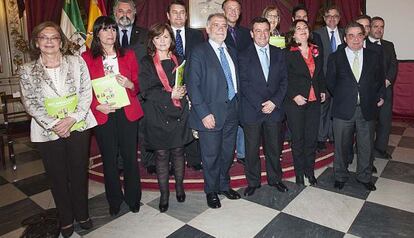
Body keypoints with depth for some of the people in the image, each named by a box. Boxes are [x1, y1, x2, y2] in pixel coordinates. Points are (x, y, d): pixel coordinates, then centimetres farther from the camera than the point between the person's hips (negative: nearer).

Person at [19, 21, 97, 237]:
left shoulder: (76, 62, 2)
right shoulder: (27, 71, 4)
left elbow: (86, 93, -4)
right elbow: (30, 103, -3)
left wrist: (72, 119, -14)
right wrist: (53, 124, -15)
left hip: (78, 126, 0)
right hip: (48, 131, 0)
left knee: (79, 172, 9)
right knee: (57, 177, 10)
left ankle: (82, 214, 30)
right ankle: (66, 219, 29)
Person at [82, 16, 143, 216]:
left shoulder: (128, 55, 8)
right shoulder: (86, 58, 3)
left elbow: (138, 85, 10)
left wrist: (129, 84, -11)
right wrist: (97, 106, -12)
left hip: (127, 112, 1)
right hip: (102, 114, -1)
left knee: (130, 156, 5)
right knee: (109, 158, 8)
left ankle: (133, 198, 25)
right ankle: (114, 200, 27)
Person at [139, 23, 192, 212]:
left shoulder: (178, 60, 10)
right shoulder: (146, 63, -1)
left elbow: (187, 83, 12)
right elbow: (147, 91, -10)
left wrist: (183, 91, -9)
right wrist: (170, 95, -20)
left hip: (178, 113, 3)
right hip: (157, 115, -2)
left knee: (178, 151, 11)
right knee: (161, 155, 5)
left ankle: (179, 187, 30)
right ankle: (164, 193, 20)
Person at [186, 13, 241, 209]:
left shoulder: (232, 51, 13)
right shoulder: (198, 52, -8)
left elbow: (236, 80, 15)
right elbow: (192, 85, -13)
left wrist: (237, 104, 6)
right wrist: (204, 113, -18)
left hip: (231, 111, 6)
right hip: (210, 113, -6)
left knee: (227, 153, 17)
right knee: (211, 156, 7)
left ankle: (224, 185, 39)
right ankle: (211, 191, 29)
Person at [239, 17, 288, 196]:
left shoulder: (278, 54, 9)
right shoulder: (244, 56, -2)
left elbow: (284, 80, 5)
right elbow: (244, 85, -8)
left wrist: (275, 101, -9)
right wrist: (261, 105, -13)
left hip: (274, 109, 3)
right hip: (252, 111, -3)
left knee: (274, 147, 14)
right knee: (252, 149, 7)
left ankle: (275, 178, 33)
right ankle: (253, 182, 25)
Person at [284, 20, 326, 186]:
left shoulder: (316, 51, 10)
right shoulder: (287, 54, -6)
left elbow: (320, 73, 19)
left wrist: (323, 90, 8)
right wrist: (294, 96, -16)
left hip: (314, 101, 5)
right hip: (295, 102, -4)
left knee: (312, 138, 9)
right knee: (298, 139, 6)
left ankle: (310, 171, 25)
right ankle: (299, 173, 22)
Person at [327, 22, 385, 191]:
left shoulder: (374, 56, 7)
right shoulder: (335, 58, 1)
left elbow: (380, 80, 15)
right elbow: (330, 82, 5)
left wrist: (379, 97, 7)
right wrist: (341, 98, 3)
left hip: (367, 109, 2)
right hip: (343, 109, -2)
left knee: (366, 146, 13)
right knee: (341, 145, 9)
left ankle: (364, 177, 33)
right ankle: (340, 176, 28)